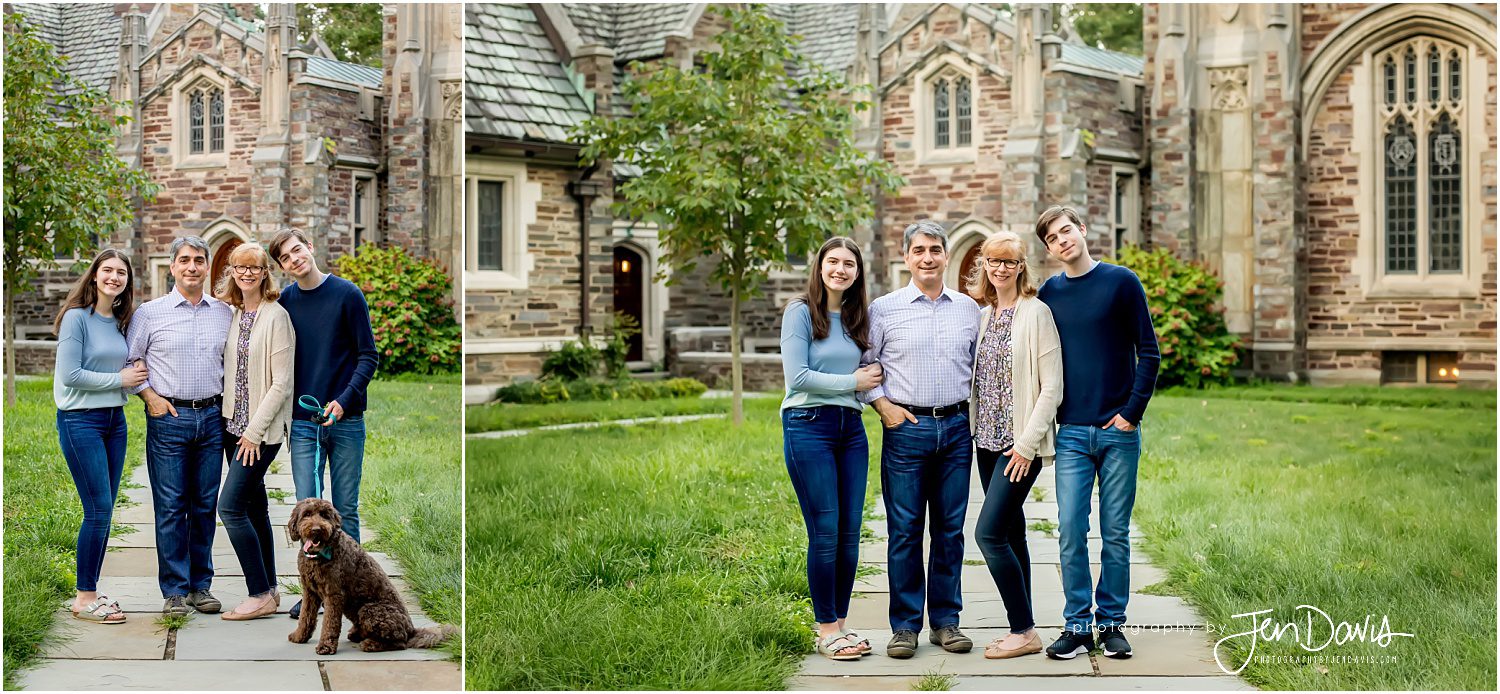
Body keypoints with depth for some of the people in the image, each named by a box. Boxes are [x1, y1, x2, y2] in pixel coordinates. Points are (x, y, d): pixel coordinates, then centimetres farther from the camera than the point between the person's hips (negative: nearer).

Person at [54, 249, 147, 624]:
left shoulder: (120, 321, 11)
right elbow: (70, 375, -16)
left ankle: (90, 591, 17)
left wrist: (138, 374, -1)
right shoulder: (77, 318, -10)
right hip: (81, 421, -7)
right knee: (99, 509, -9)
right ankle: (85, 599, 0)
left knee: (104, 511, 8)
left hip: (115, 420, 7)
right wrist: (119, 379, -11)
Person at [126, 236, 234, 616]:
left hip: (211, 417, 3)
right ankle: (175, 591, 4)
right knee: (171, 507, -2)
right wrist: (151, 397, -5)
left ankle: (201, 585, 16)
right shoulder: (150, 312, 1)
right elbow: (129, 360, 4)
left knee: (205, 505, 7)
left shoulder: (225, 313, 9)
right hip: (168, 418, -3)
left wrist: (228, 398, 7)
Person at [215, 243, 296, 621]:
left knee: (230, 506, -12)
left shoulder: (276, 316, -11)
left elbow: (282, 383, -15)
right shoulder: (232, 315, 11)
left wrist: (255, 430, -15)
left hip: (262, 428, -7)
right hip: (233, 424, 7)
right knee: (255, 507, 11)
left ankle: (261, 595, -5)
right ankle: (268, 592, 18)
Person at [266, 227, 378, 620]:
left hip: (346, 421, -2)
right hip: (302, 422, 2)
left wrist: (344, 400, -15)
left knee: (346, 510, 4)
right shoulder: (285, 302, 5)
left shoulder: (347, 294, -3)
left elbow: (368, 356, -3)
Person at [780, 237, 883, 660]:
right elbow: (798, 377, -11)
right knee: (825, 531, -6)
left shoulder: (858, 317, 15)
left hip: (851, 429, 6)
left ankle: (840, 623, 15)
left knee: (850, 531, 5)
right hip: (809, 427, -6)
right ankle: (826, 630, 4)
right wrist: (853, 381, -6)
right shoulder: (801, 312, -3)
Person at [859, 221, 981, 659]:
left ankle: (946, 620, 15)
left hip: (956, 429, 3)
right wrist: (882, 405, -4)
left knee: (950, 529, 6)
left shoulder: (969, 309, 10)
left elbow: (979, 366, 18)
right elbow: (861, 364, 7)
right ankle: (905, 625, 6)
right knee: (905, 531, -1)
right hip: (906, 428, -2)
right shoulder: (884, 309, 2)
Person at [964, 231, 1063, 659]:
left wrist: (1028, 442, -16)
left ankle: (1025, 631, -3)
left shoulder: (1036, 312, -9)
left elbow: (1052, 386, -12)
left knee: (989, 532, -13)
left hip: (1021, 443, -7)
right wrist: (974, 430, 9)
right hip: (988, 441, 7)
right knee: (1011, 535, 9)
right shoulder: (982, 315, 12)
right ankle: (1021, 631, 15)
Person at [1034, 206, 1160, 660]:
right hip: (1071, 434, 2)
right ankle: (1077, 626, 6)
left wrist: (1132, 411, -7)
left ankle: (1112, 623, 13)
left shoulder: (1121, 282, 0)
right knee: (1071, 533, -2)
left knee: (1115, 534, 4)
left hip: (1118, 431, -2)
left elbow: (1148, 353, -1)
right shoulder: (1048, 294, 8)